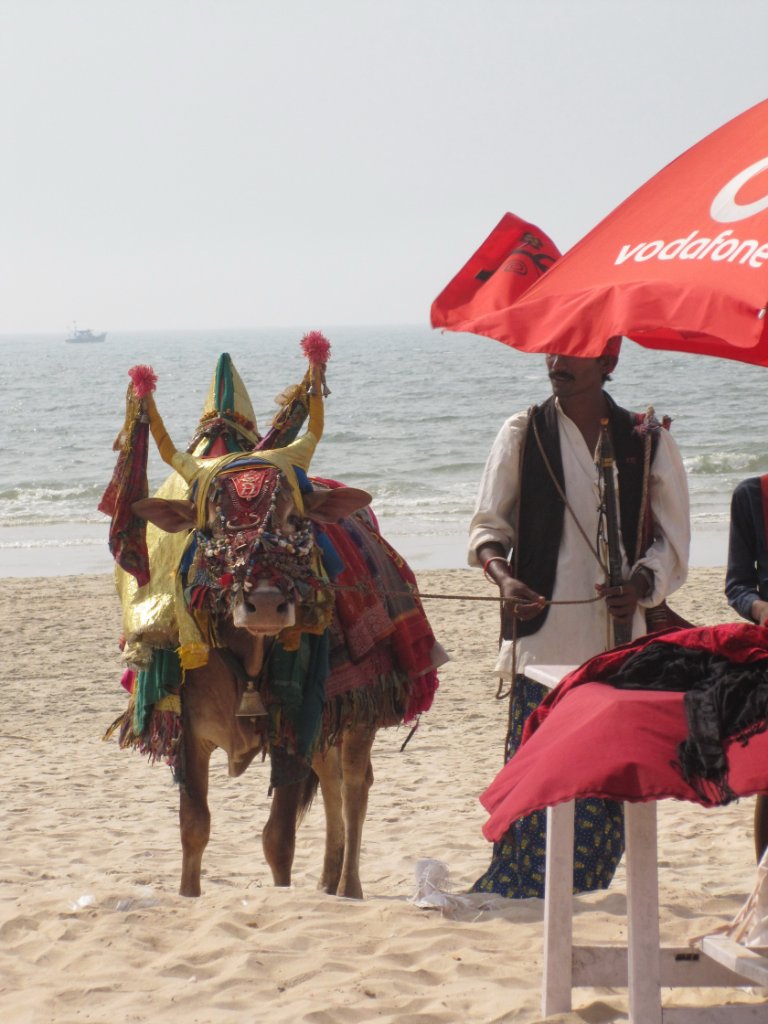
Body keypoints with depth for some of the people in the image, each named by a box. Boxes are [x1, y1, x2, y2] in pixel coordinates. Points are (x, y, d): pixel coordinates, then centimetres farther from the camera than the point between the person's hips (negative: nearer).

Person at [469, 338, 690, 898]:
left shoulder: (646, 441, 8)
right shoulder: (523, 435, 6)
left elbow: (672, 537, 10)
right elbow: (488, 525, 7)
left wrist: (641, 585, -10)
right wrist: (503, 574, -14)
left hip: (619, 638, 1)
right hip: (544, 639, -1)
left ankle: (578, 897, 10)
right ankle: (515, 894, 2)